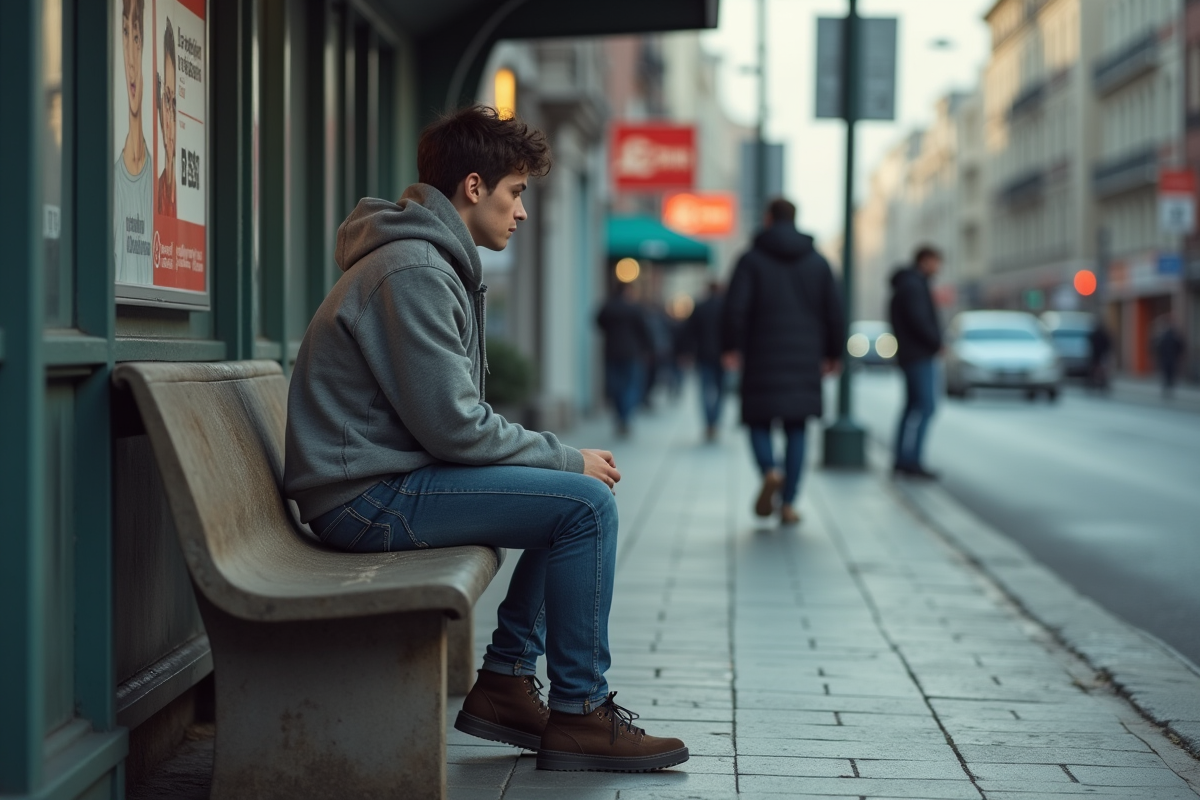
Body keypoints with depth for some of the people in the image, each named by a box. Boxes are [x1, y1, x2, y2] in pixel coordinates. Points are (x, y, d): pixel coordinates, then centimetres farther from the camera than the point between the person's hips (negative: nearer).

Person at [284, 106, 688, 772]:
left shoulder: (436, 264, 17)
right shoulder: (413, 271, -18)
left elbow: (460, 417, 18)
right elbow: (454, 427, -21)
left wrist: (560, 456, 4)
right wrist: (569, 458, -9)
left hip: (390, 478, 11)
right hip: (367, 498, -11)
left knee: (578, 493, 15)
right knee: (586, 502, -15)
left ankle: (506, 679, 14)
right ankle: (578, 713, -5)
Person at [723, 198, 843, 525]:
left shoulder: (751, 259, -1)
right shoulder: (818, 261, 8)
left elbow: (735, 306, -12)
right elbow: (834, 312, 6)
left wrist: (732, 347, -4)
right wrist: (833, 353, 15)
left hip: (762, 356, -2)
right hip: (805, 359, 2)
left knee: (759, 422, 8)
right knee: (796, 429, 7)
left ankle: (770, 471, -22)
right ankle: (788, 503, 2)